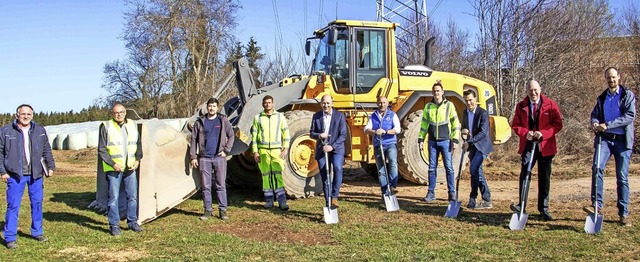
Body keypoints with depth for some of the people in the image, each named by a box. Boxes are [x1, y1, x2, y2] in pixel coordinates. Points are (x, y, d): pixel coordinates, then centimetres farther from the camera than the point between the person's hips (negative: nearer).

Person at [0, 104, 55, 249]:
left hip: (36, 175, 3)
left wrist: (51, 166, 7)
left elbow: (47, 151, 13)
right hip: (15, 175, -3)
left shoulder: (40, 130, 9)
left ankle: (37, 232, 24)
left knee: (37, 204, 10)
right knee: (13, 206, -2)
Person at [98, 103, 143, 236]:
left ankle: (132, 222, 23)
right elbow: (102, 150, -7)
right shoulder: (106, 127, -7)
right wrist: (113, 164, -15)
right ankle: (114, 225, 10)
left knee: (132, 196, 10)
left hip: (130, 168, 4)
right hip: (113, 169, -4)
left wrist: (137, 160, 2)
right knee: (113, 198, 1)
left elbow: (138, 145, 16)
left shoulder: (133, 125, 6)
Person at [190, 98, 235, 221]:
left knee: (221, 185, 1)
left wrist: (226, 151, 0)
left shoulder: (223, 120, 4)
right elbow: (194, 139, 9)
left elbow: (231, 136, 9)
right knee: (205, 186, 5)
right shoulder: (200, 122, 6)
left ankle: (223, 210, 7)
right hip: (204, 158, 1)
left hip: (219, 157, -1)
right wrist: (193, 156, 3)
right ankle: (207, 210, 14)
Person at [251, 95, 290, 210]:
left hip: (277, 150, -1)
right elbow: (254, 136, 8)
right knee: (266, 175, 3)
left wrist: (285, 149, -2)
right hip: (263, 150, 1)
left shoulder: (280, 116, 8)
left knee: (278, 174, -9)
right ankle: (269, 200, 12)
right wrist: (255, 152, 1)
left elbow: (286, 133, 7)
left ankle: (282, 201, -10)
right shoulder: (258, 118, 8)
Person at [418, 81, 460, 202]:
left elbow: (455, 123, 0)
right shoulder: (428, 106, 8)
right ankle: (431, 193, 12)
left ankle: (452, 192, 8)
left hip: (445, 141, -3)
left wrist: (455, 140, -6)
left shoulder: (449, 105, 0)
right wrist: (421, 139, 5)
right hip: (432, 142, 3)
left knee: (449, 167, 0)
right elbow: (424, 124, 12)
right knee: (432, 168, 6)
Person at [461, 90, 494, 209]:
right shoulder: (465, 112, 9)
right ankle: (486, 200, 17)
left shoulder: (483, 113, -14)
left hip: (481, 145, -8)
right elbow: (464, 127, 22)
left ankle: (473, 198, -10)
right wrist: (463, 130, -1)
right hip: (472, 146, 8)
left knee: (473, 169, -19)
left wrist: (469, 142, -25)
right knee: (477, 171, 9)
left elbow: (483, 132, -21)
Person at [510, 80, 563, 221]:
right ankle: (521, 205, -7)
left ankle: (544, 209, 16)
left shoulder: (550, 104, 0)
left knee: (544, 178, 7)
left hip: (545, 146, 0)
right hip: (528, 146, 0)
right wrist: (525, 133, -15)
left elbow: (558, 124, -4)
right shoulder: (521, 106, 4)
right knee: (524, 175, -10)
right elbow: (516, 125, 5)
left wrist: (543, 133, -18)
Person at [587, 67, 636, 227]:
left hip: (622, 140, -2)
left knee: (622, 177, 2)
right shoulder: (602, 98, 15)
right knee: (597, 168, -21)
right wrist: (594, 122, -10)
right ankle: (596, 204, -17)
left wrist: (607, 125, -19)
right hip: (604, 139, 2)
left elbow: (630, 116, -10)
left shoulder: (628, 95, 2)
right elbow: (595, 114, 15)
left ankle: (624, 213, 9)